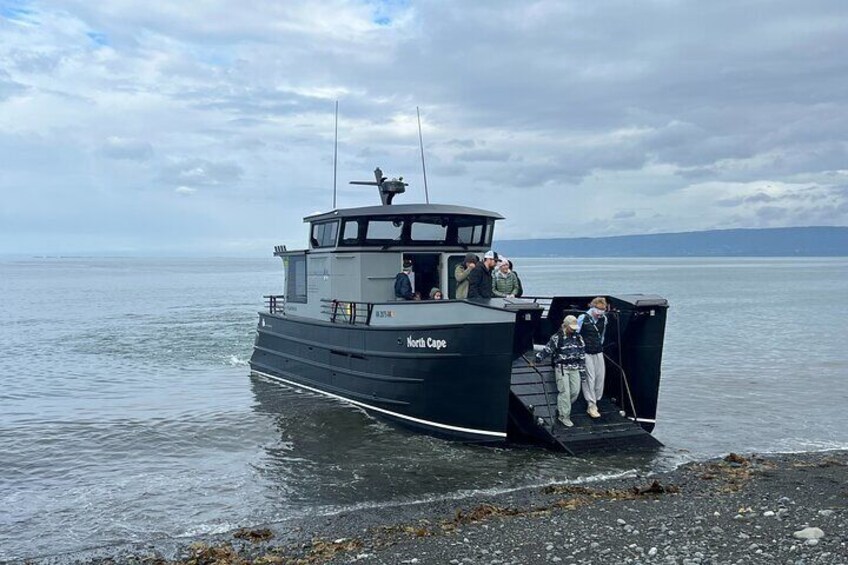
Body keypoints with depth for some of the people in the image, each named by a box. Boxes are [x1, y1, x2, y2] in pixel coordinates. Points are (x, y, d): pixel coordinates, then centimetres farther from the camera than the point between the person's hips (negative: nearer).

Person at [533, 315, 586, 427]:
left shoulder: (578, 337, 8)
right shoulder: (557, 337, -7)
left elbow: (582, 354, 12)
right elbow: (547, 350, -4)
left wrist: (582, 369, 10)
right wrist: (537, 358, -8)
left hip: (574, 368, 5)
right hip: (562, 368, -5)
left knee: (575, 391, 1)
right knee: (565, 392, -8)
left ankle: (561, 408, 22)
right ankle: (564, 416, -1)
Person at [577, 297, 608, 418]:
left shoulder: (603, 319, 5)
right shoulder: (583, 318, -11)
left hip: (598, 352, 5)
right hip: (586, 353, -5)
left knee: (600, 376, 2)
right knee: (589, 378, -7)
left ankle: (595, 401, 15)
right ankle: (591, 406, -4)